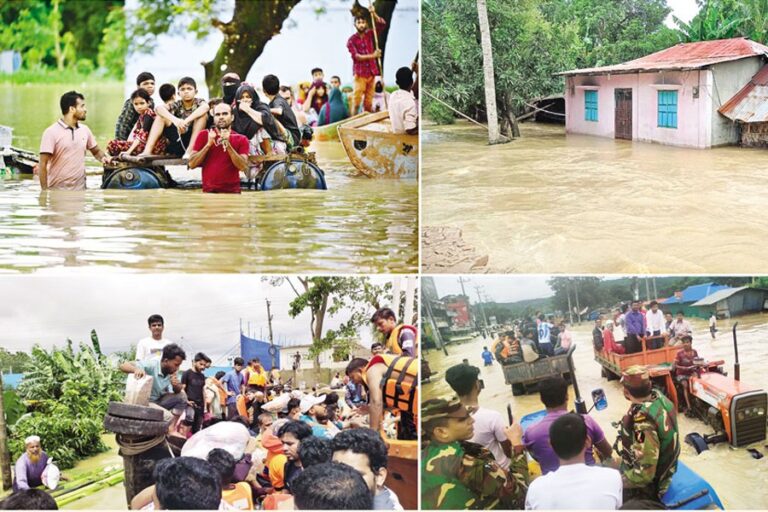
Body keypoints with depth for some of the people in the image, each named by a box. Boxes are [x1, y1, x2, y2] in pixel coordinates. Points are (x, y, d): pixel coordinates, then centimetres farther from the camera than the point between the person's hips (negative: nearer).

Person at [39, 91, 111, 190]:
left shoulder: (85, 130, 8)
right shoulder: (51, 132, -7)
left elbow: (96, 151, 22)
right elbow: (43, 164, -9)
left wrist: (103, 157, -2)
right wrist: (44, 191, -14)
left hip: (80, 189, 5)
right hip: (57, 191, -5)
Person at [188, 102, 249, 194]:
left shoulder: (241, 140, 6)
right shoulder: (204, 135, 8)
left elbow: (243, 166, -7)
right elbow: (192, 164, 1)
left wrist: (228, 145, -14)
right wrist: (209, 144, -8)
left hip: (232, 192, 0)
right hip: (209, 191, 0)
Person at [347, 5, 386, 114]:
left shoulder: (370, 34, 10)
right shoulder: (351, 40, -3)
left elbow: (382, 24, 2)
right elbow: (356, 56, -12)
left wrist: (374, 14, -13)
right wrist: (373, 56, -15)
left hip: (371, 73, 4)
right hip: (360, 73, -4)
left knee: (369, 102, 6)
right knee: (356, 101, -8)